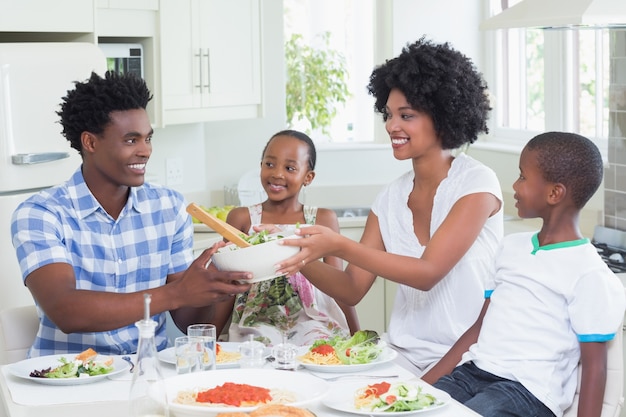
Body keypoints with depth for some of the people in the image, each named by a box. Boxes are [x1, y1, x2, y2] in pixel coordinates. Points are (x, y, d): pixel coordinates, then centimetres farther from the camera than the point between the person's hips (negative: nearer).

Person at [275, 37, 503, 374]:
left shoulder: (476, 183, -8)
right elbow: (353, 289, 5)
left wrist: (339, 246, -26)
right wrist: (301, 257, -13)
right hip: (401, 355, 5)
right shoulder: (390, 198, 10)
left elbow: (428, 272, -18)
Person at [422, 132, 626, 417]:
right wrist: (424, 384, 10)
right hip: (472, 372, 6)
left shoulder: (589, 274, -8)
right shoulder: (512, 247, 14)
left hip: (530, 390, -6)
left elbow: (594, 367, -8)